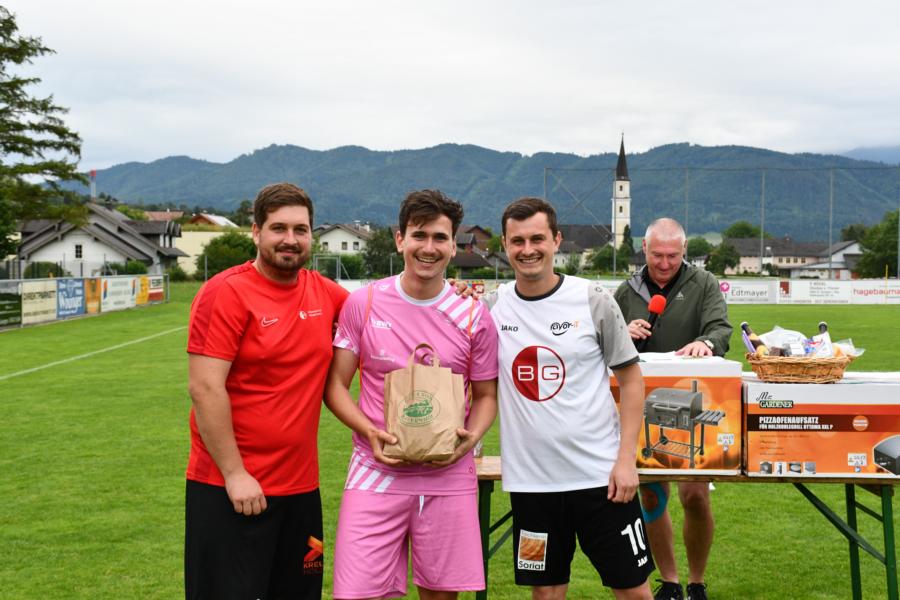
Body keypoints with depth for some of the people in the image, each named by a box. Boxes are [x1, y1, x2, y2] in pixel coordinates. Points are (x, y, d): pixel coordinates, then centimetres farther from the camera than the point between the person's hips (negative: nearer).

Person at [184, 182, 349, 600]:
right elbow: (205, 388, -16)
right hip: (229, 488, -6)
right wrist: (234, 474, -17)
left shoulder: (324, 293, 5)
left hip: (301, 487, 6)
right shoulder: (226, 293, -12)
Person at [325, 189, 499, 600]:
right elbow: (335, 385, 3)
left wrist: (471, 437, -10)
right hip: (376, 474, -1)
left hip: (449, 477, 1)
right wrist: (369, 431, -14)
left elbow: (485, 395, 10)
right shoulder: (364, 304, -2)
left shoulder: (473, 316, 1)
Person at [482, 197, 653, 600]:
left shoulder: (592, 301, -5)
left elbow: (631, 379, -1)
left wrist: (626, 458, -7)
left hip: (600, 473, -2)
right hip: (530, 479, 2)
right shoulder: (491, 308, 0)